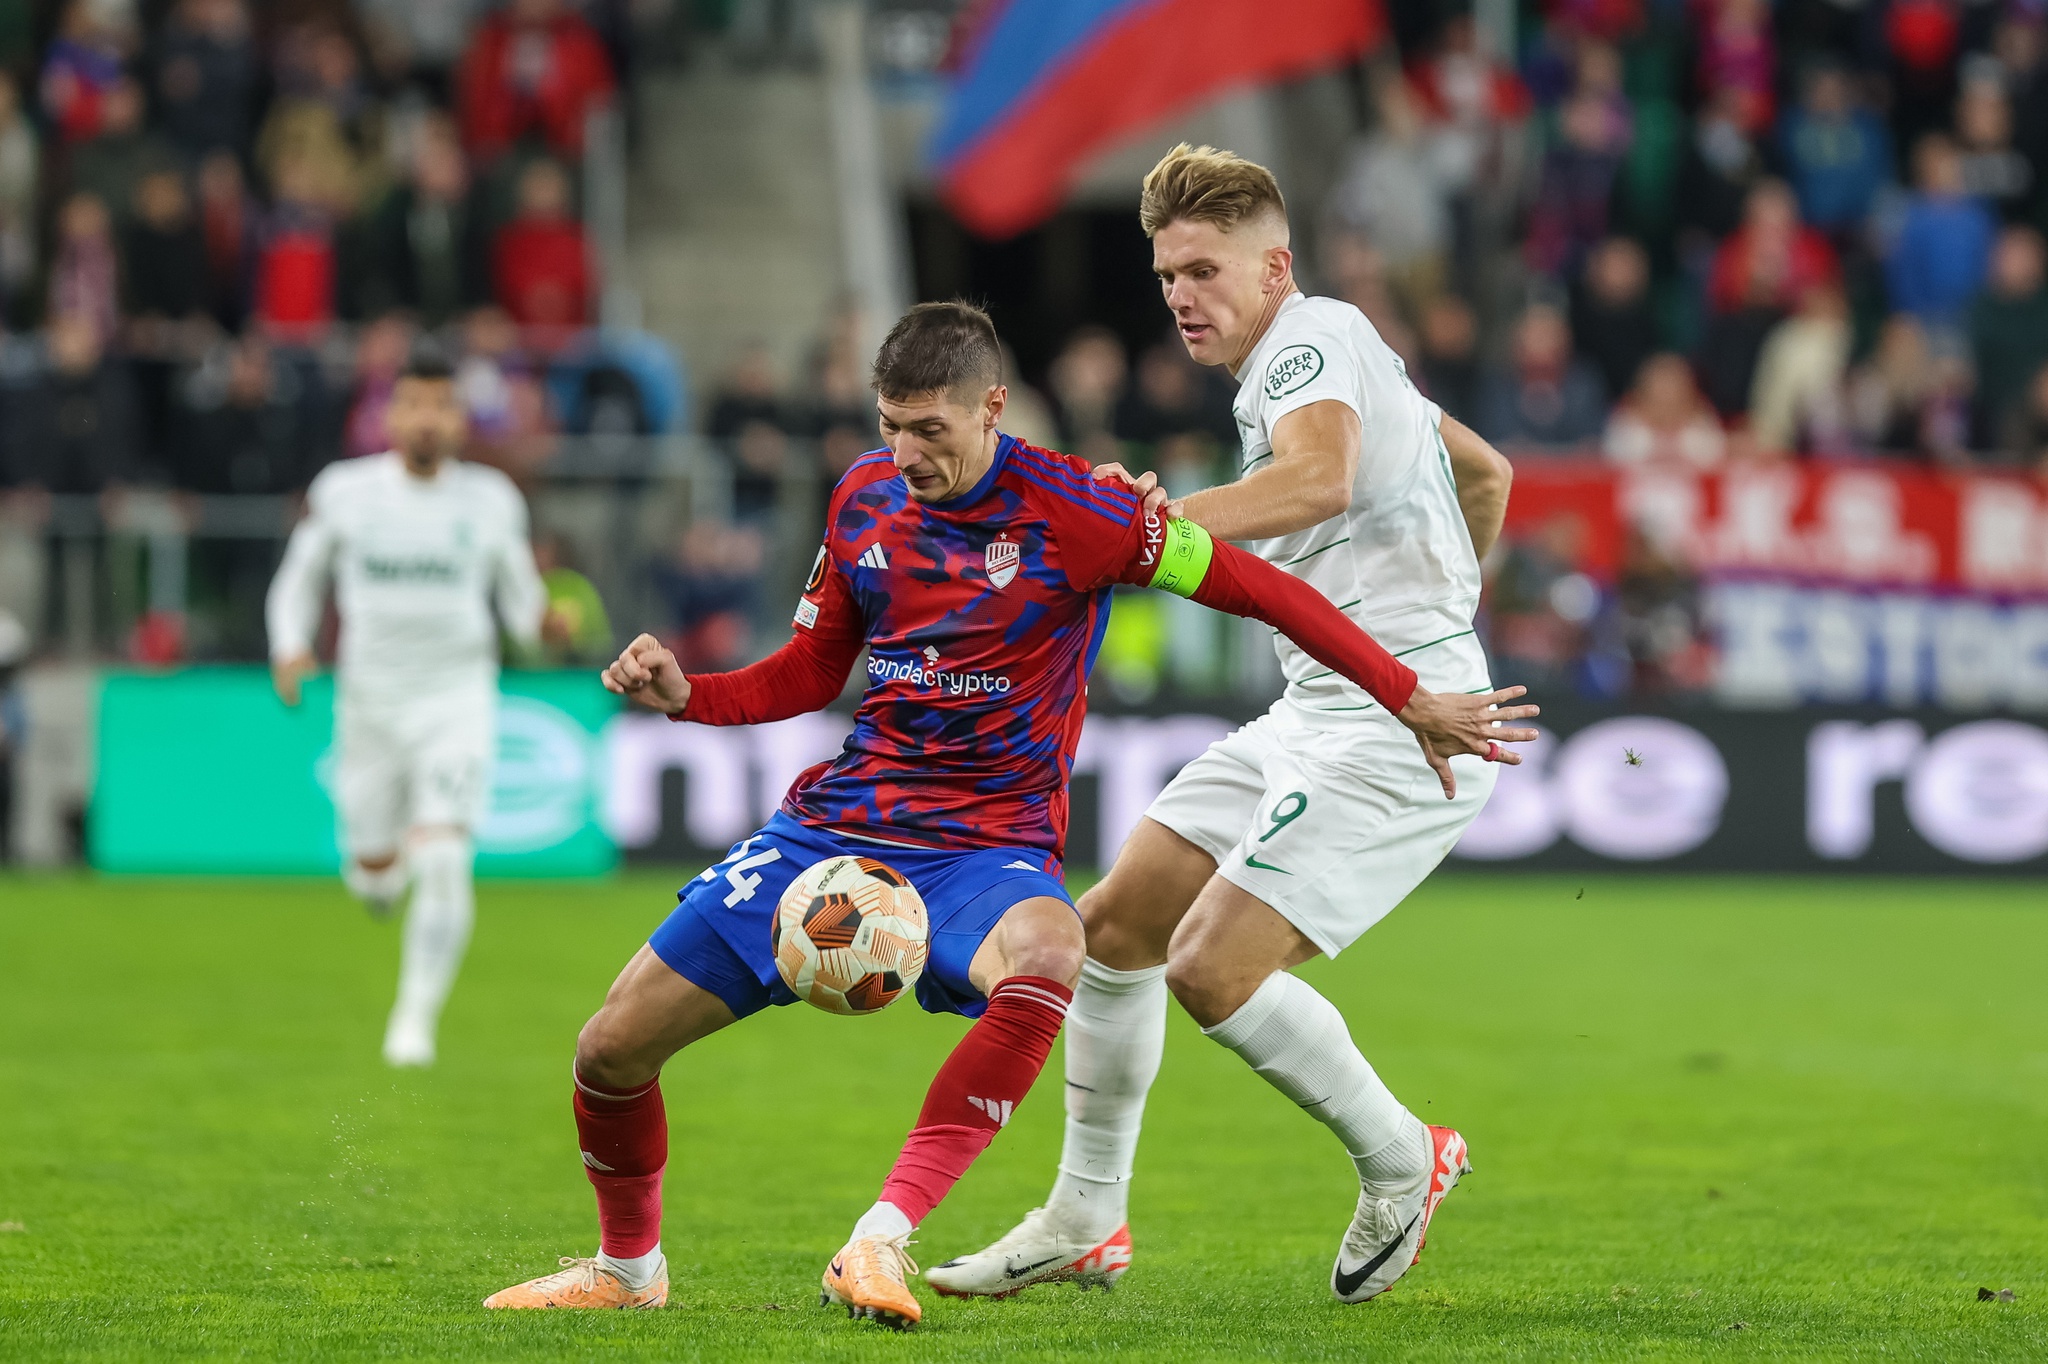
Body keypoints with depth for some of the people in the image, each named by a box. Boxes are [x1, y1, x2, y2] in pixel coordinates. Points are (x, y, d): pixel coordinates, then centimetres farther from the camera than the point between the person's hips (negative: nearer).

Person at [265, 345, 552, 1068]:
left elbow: (520, 596, 9)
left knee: (444, 862, -18)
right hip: (370, 700, 1)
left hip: (458, 699, -1)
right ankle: (385, 860, 50)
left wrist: (541, 616, -14)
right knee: (374, 871, 10)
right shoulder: (343, 492, -1)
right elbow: (299, 580, 10)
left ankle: (416, 1017, -8)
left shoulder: (492, 500, -1)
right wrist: (290, 647, -7)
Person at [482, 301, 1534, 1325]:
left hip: (989, 843, -4)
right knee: (613, 1049, -3)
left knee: (1043, 965, -42)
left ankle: (882, 1240, -44)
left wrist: (1410, 702, -10)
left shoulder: (1063, 509, -12)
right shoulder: (864, 498, 5)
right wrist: (684, 695, -2)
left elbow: (1256, 588, -9)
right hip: (837, 820, 5)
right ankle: (628, 1266, 26)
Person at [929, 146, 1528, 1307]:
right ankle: (1087, 1221, 19)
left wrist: (1170, 523, -49)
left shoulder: (1313, 339, -13)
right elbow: (1486, 473, 31)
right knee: (1117, 924, 8)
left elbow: (1322, 478, -37)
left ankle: (1400, 1159, 4)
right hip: (1313, 715, 11)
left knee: (1215, 968, -18)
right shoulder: (1314, 363, 18)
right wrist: (1433, 607, 34)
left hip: (1398, 727, -10)